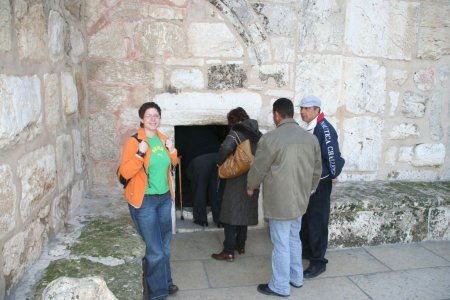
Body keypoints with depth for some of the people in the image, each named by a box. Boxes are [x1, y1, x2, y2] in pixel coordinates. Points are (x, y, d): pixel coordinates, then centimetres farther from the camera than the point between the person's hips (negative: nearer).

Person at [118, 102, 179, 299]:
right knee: (155, 250, -3)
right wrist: (140, 154, -29)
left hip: (164, 198, 7)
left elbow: (172, 164, 18)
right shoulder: (134, 141, -14)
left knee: (165, 245, 19)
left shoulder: (163, 139, 5)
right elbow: (125, 172, -18)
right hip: (144, 201, -6)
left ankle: (164, 282, 38)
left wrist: (172, 150, -1)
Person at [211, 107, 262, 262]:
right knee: (244, 212, 18)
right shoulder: (258, 134, 9)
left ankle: (229, 252, 2)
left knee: (231, 214, -1)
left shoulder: (236, 133, -11)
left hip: (237, 179, -7)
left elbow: (225, 148, -28)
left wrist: (221, 164, -12)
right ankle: (240, 246, 28)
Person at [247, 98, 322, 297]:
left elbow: (258, 169, -9)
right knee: (294, 238, 22)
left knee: (281, 244, 5)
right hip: (300, 199, 7)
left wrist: (250, 187, 10)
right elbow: (317, 170, 11)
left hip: (279, 201, -7)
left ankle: (280, 287, 20)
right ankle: (296, 278, 37)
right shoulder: (310, 138, 3)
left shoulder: (270, 138, -18)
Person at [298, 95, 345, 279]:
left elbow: (332, 154, -24)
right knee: (305, 219, 19)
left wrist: (334, 176, -13)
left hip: (320, 183, -9)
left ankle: (318, 262, 12)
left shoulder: (324, 128, -20)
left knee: (317, 222, 0)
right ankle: (307, 251, 36)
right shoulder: (308, 128, 8)